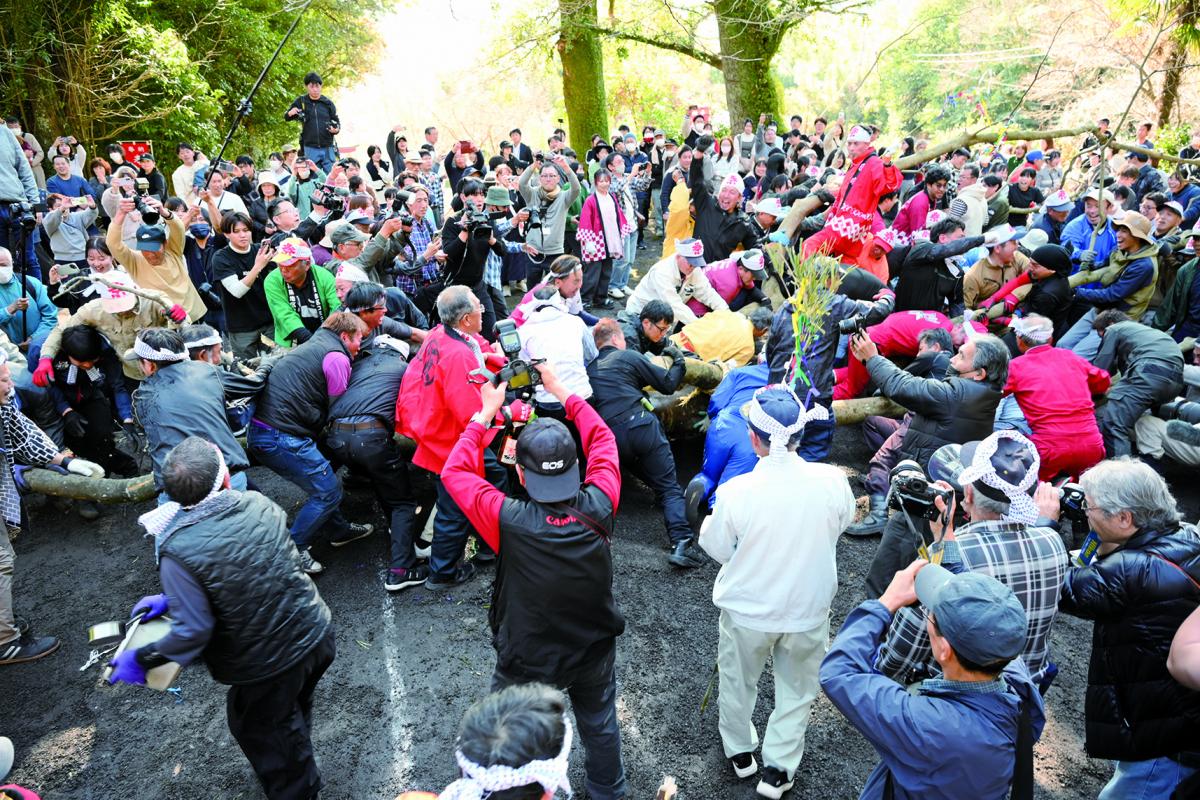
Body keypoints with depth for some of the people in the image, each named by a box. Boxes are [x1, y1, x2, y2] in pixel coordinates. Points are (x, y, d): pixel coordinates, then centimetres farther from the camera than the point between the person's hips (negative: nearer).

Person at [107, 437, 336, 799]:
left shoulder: (177, 550, -26)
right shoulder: (259, 505, -12)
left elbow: (193, 630, -23)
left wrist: (141, 659, -7)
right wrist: (173, 597, 10)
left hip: (268, 665, -5)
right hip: (316, 634, 6)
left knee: (257, 729, 26)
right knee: (292, 715, 33)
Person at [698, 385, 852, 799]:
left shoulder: (736, 491, -28)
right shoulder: (832, 482, -22)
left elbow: (716, 547, -12)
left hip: (747, 610, -1)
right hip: (808, 610, 1)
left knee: (738, 680, 26)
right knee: (796, 688, 24)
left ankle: (740, 751, 47)